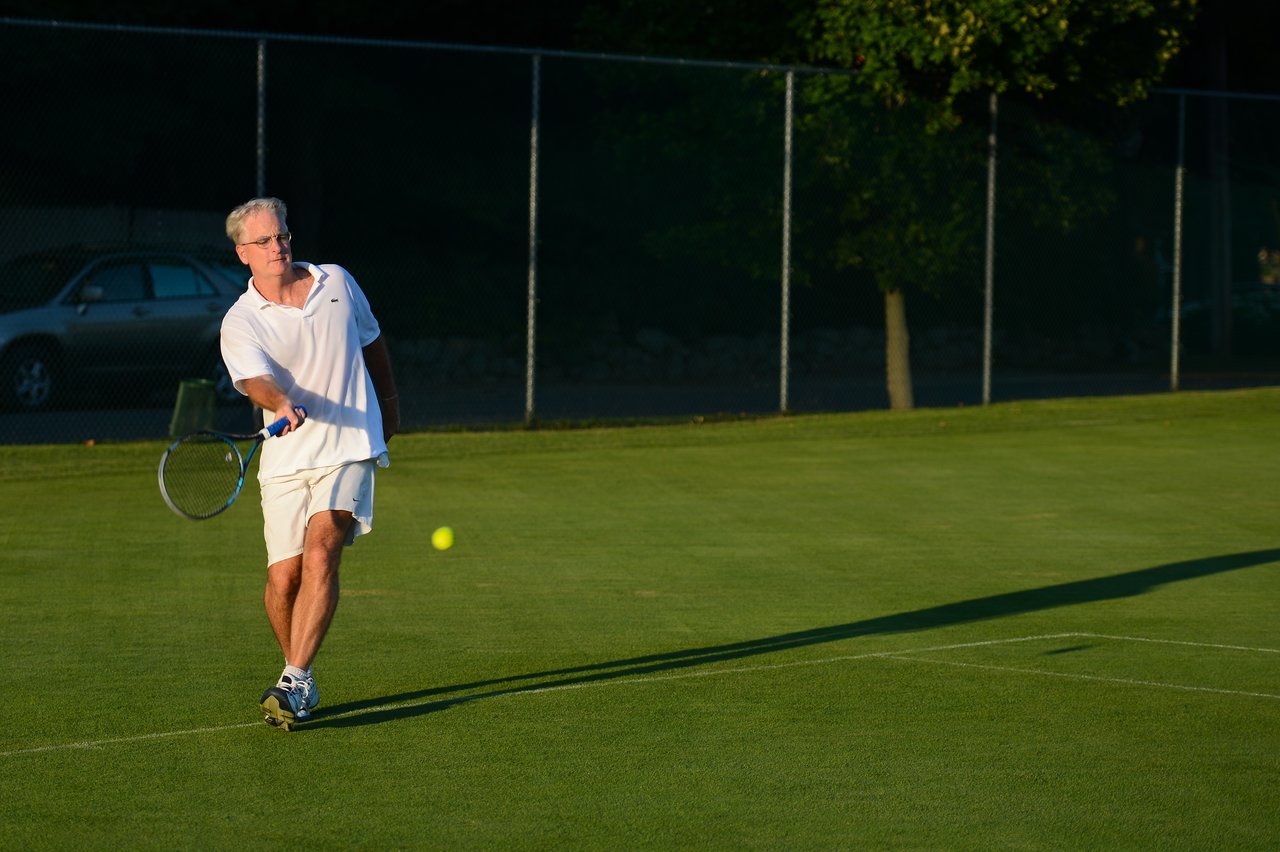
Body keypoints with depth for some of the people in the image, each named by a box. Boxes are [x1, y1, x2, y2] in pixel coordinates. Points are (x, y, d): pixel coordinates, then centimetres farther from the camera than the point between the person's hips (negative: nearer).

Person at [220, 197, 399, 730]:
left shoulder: (337, 283, 5)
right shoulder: (240, 322, -5)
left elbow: (371, 341, 23)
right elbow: (255, 380, -24)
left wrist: (388, 398, 33)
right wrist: (281, 405, -45)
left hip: (349, 450, 0)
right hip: (286, 461, 0)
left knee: (320, 554, -20)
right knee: (283, 579, -2)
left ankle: (295, 682, -24)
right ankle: (300, 679, 21)